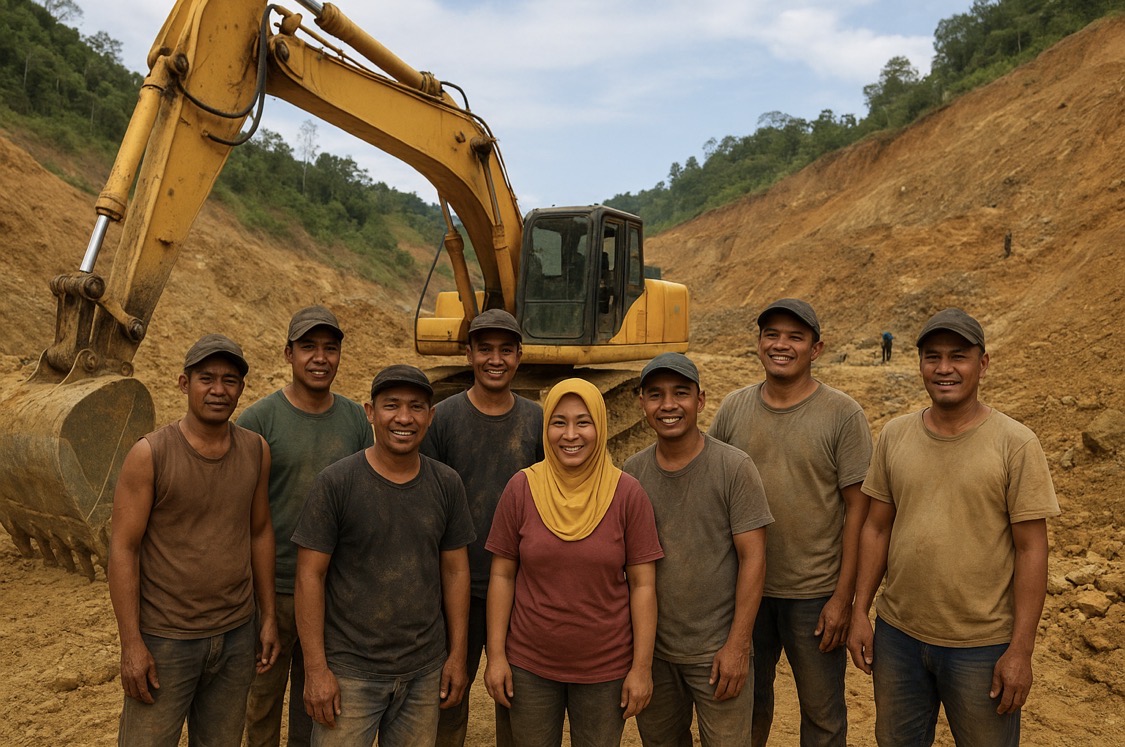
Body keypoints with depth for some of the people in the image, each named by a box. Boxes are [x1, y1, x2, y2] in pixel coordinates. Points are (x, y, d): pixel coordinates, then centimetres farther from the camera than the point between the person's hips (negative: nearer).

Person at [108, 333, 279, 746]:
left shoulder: (256, 451, 0)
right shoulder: (149, 455, -12)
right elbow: (123, 548, -11)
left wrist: (268, 617, 8)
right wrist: (132, 644, -12)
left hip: (237, 636, 4)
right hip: (165, 639, -4)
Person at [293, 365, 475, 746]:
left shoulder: (447, 485, 1)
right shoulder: (335, 483, -10)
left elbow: (455, 570, 6)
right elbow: (310, 576, -9)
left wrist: (458, 655, 5)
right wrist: (315, 669, -10)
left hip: (425, 671, 3)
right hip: (350, 671, -3)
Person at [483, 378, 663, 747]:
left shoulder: (627, 493, -9)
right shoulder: (521, 488, -7)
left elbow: (642, 584, -7)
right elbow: (502, 575, -2)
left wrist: (641, 667, -7)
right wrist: (496, 655, -3)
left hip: (605, 668, -1)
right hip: (529, 665, 1)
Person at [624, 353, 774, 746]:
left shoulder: (734, 468, -12)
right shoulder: (631, 472, -1)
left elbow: (753, 557, -12)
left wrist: (737, 645, -14)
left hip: (716, 652, -3)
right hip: (651, 649, 4)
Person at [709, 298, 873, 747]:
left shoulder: (843, 415, -10)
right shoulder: (733, 408, 0)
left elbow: (857, 508, -10)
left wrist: (844, 596, -12)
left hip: (814, 593, -3)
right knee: (748, 698, 22)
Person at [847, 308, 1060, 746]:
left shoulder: (1015, 444, -11)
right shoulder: (894, 436, 0)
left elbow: (1031, 550, -11)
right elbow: (877, 528, 5)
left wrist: (1021, 650, -12)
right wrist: (859, 612, 3)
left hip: (981, 645, -3)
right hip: (897, 634, 4)